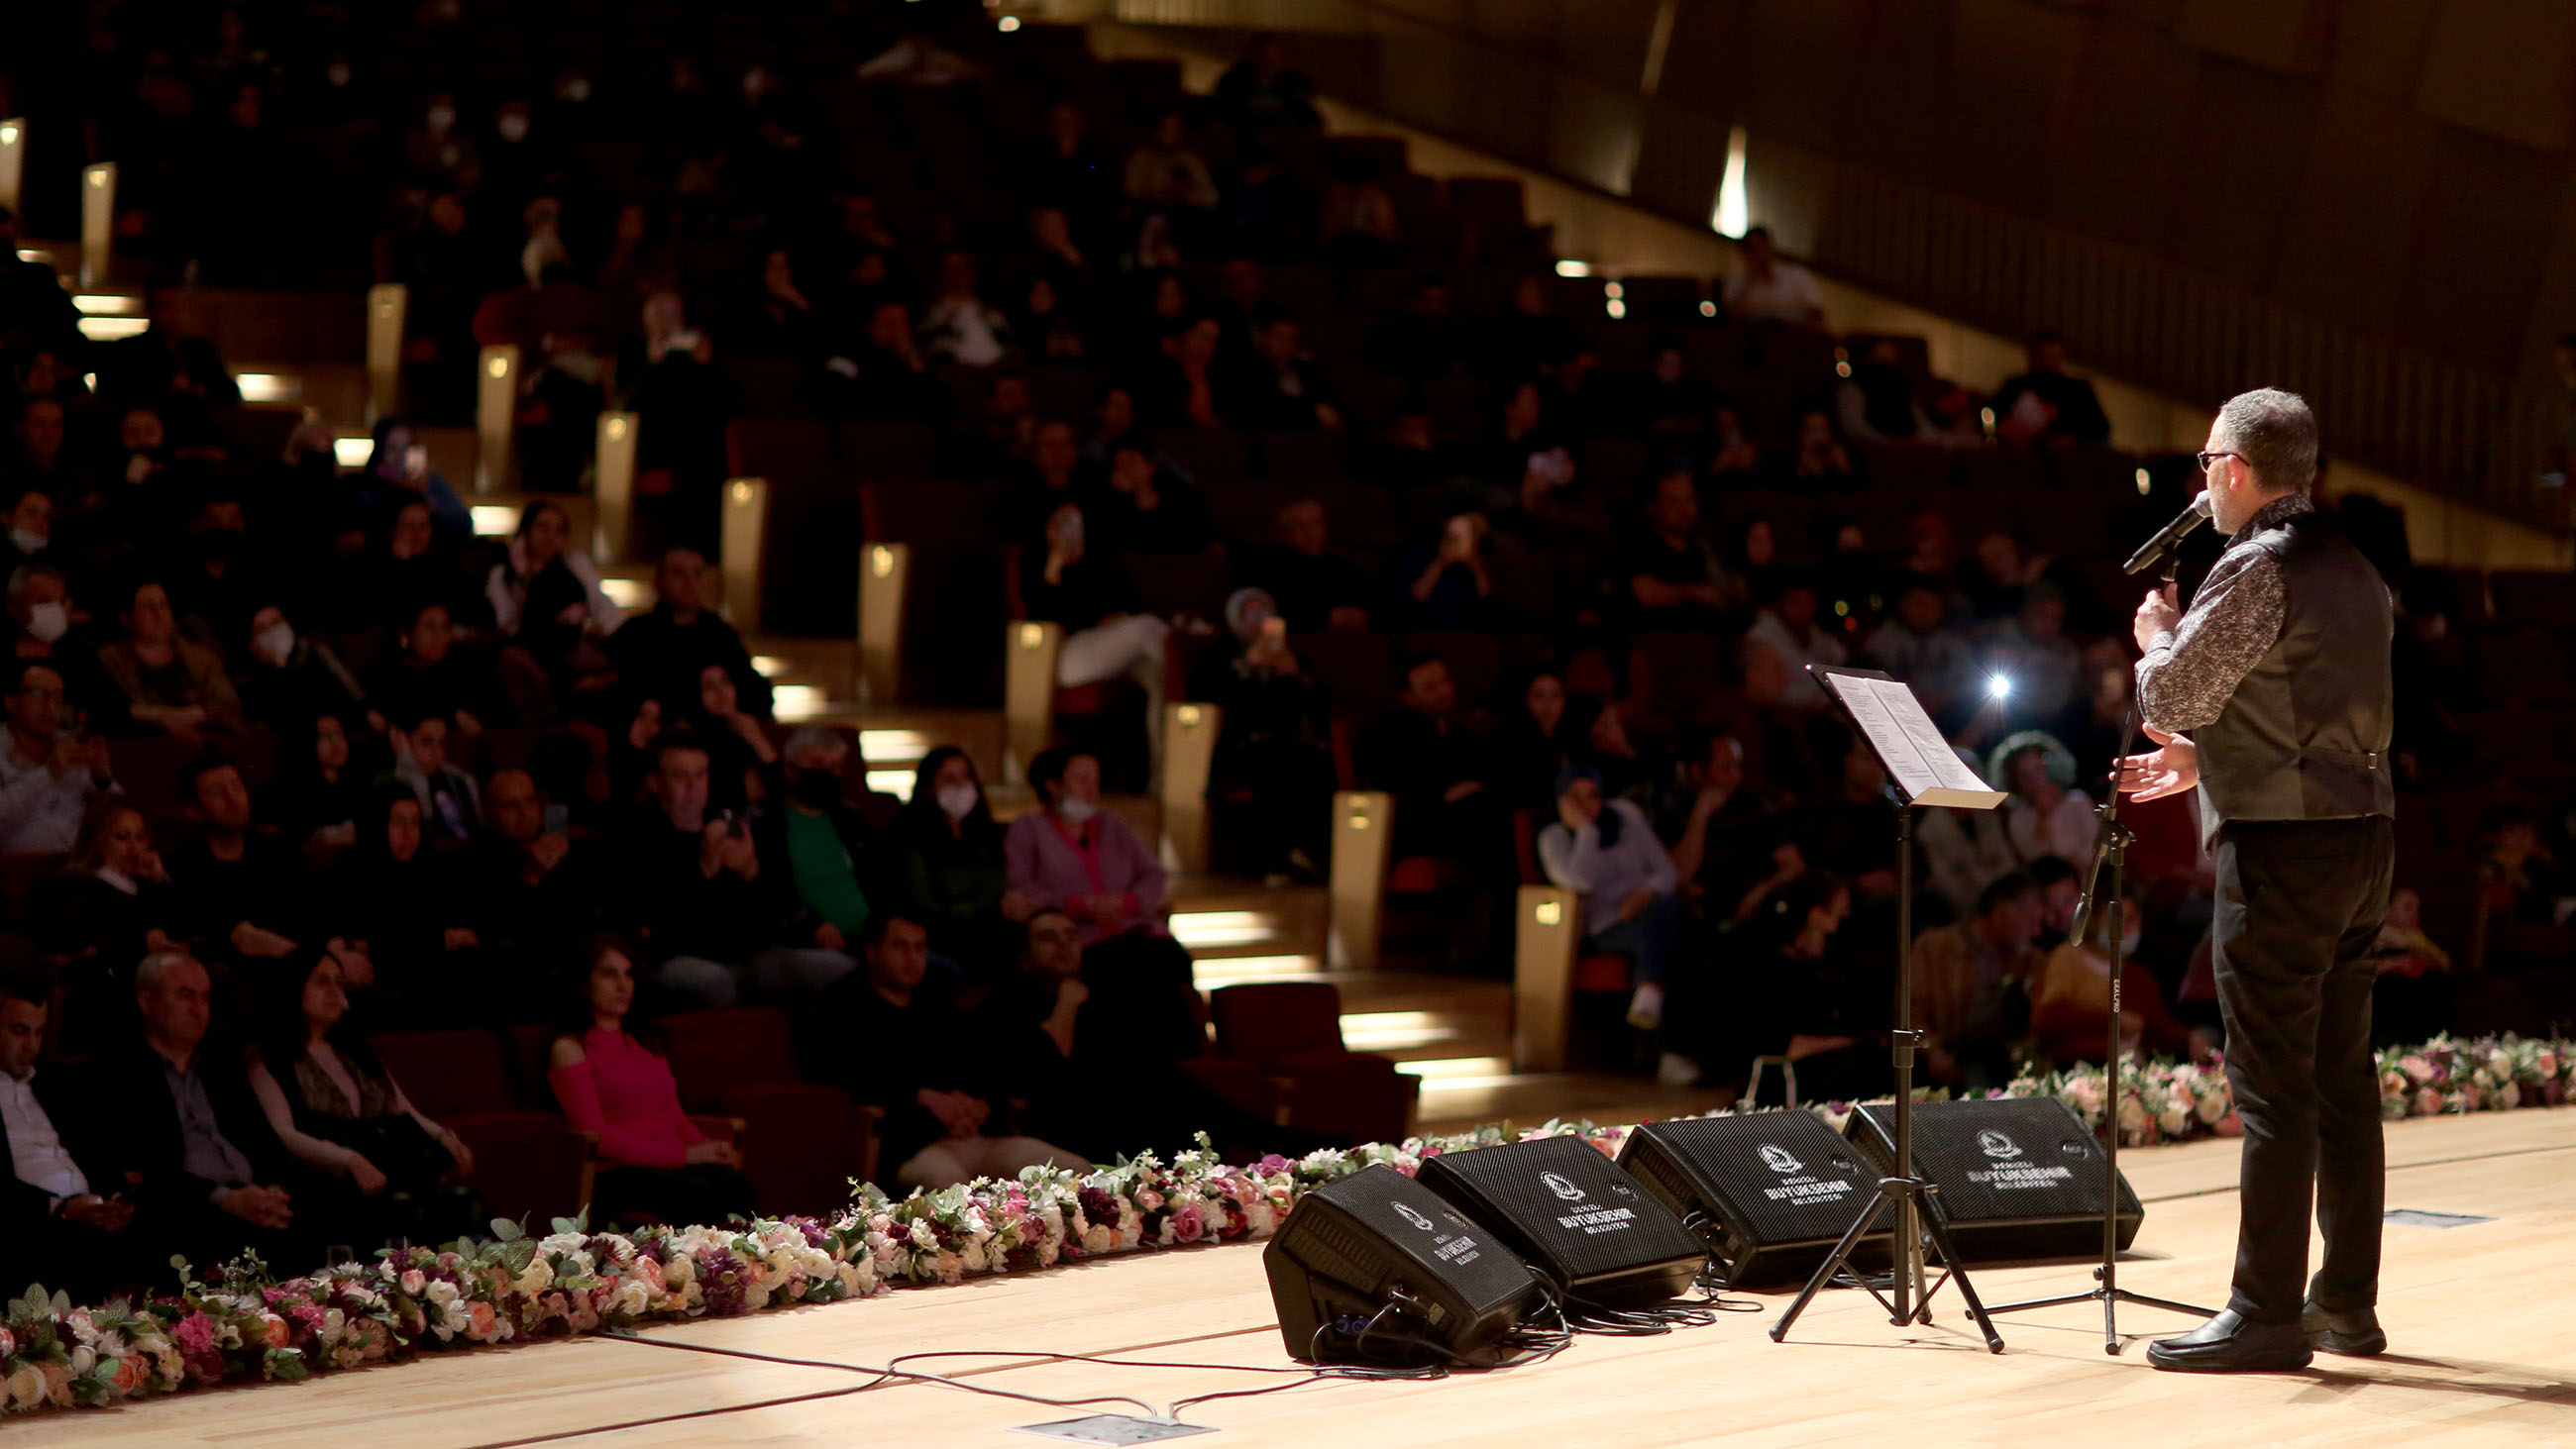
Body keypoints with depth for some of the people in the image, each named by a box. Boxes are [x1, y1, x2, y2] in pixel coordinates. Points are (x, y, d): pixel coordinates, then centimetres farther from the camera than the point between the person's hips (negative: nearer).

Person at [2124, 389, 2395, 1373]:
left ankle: (2266, 1315, -6)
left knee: (2272, 1087, -7)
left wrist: (2158, 636, 7)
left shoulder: (2256, 570, -13)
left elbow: (2174, 697, -13)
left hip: (2284, 848, -9)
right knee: (2342, 1078, 13)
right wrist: (2205, 761, 27)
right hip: (2363, 836, 9)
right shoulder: (2352, 568, 15)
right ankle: (2347, 1304, 18)